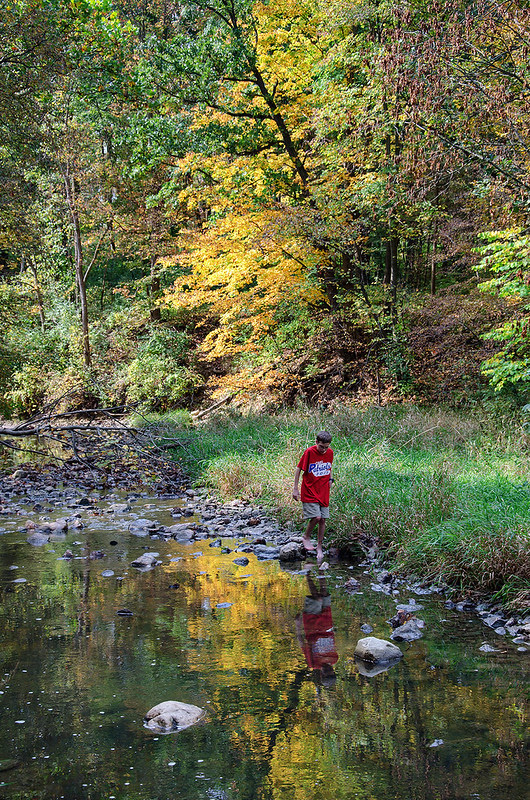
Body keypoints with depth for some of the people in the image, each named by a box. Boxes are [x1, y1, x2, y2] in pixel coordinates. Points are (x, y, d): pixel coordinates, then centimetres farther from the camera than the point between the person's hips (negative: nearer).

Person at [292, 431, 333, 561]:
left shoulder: (330, 453, 2)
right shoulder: (309, 452, -13)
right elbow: (299, 469, -5)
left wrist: (330, 478, 7)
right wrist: (295, 489, -5)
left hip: (324, 492, 5)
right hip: (309, 492, -5)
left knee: (323, 520, 4)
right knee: (316, 517, -17)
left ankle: (319, 547, 18)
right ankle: (306, 537, 10)